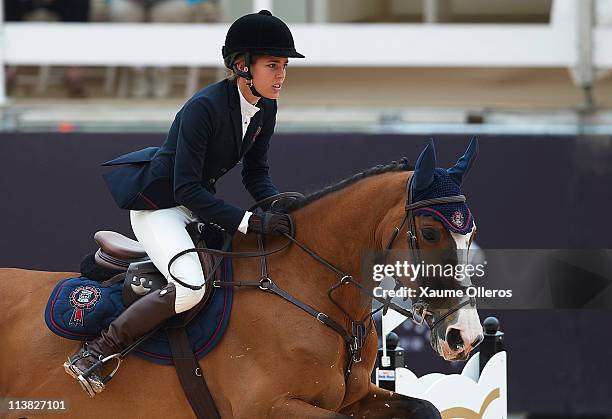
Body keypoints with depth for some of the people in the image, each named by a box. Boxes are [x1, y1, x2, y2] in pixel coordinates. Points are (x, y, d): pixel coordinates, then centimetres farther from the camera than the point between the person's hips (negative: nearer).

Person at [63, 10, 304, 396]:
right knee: (190, 287, -31)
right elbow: (186, 188, -29)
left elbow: (255, 172, 9)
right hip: (158, 205, -10)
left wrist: (281, 206, -12)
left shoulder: (265, 110, -2)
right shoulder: (204, 108, -28)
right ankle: (94, 353, -19)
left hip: (198, 202, 10)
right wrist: (249, 222, -33)